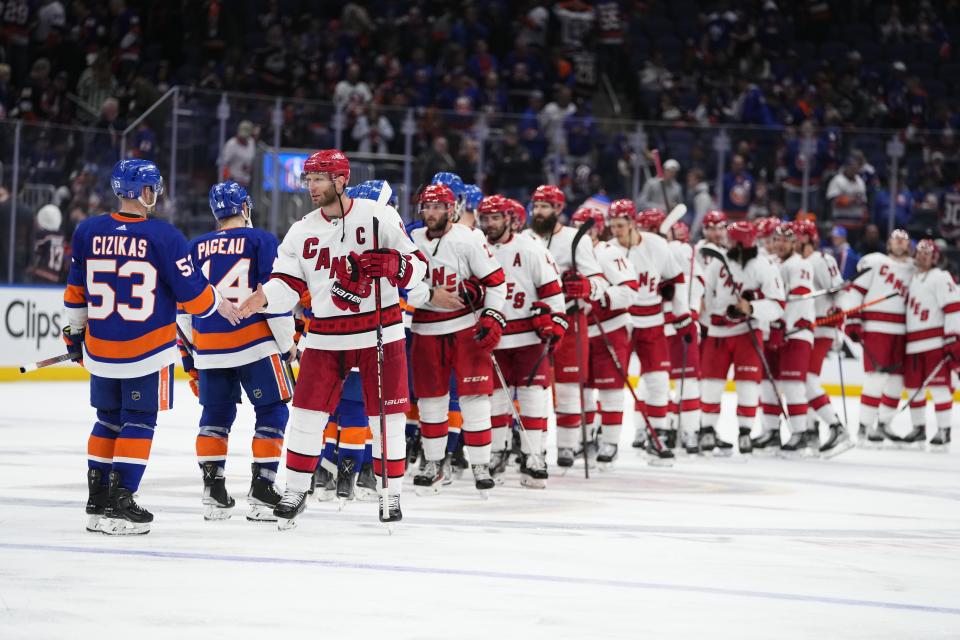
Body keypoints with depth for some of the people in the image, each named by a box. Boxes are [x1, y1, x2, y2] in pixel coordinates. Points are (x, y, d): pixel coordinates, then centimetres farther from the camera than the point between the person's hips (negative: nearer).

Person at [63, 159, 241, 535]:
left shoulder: (88, 232, 0)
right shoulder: (163, 235, -13)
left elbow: (76, 291, 10)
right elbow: (190, 289, -9)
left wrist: (75, 333, 23)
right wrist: (218, 305, 11)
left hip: (100, 349, 4)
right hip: (148, 349, -4)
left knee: (108, 419, 17)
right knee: (138, 421, 3)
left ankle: (97, 503, 19)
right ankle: (120, 505, -1)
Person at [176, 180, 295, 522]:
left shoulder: (196, 247, 11)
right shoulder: (260, 240, -2)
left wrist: (189, 351, 24)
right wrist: (288, 343, 1)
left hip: (209, 348, 4)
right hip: (255, 343, -4)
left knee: (215, 415, 16)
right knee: (272, 412, 5)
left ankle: (213, 493, 12)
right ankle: (261, 491, -2)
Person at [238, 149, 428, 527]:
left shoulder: (379, 216, -5)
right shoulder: (302, 231, 5)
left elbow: (417, 266, -3)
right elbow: (287, 284, 0)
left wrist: (392, 264, -24)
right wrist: (263, 299, -20)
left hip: (380, 333, -3)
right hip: (326, 337, 3)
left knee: (386, 416, 1)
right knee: (307, 413, 1)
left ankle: (391, 494, 14)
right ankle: (296, 491, 15)